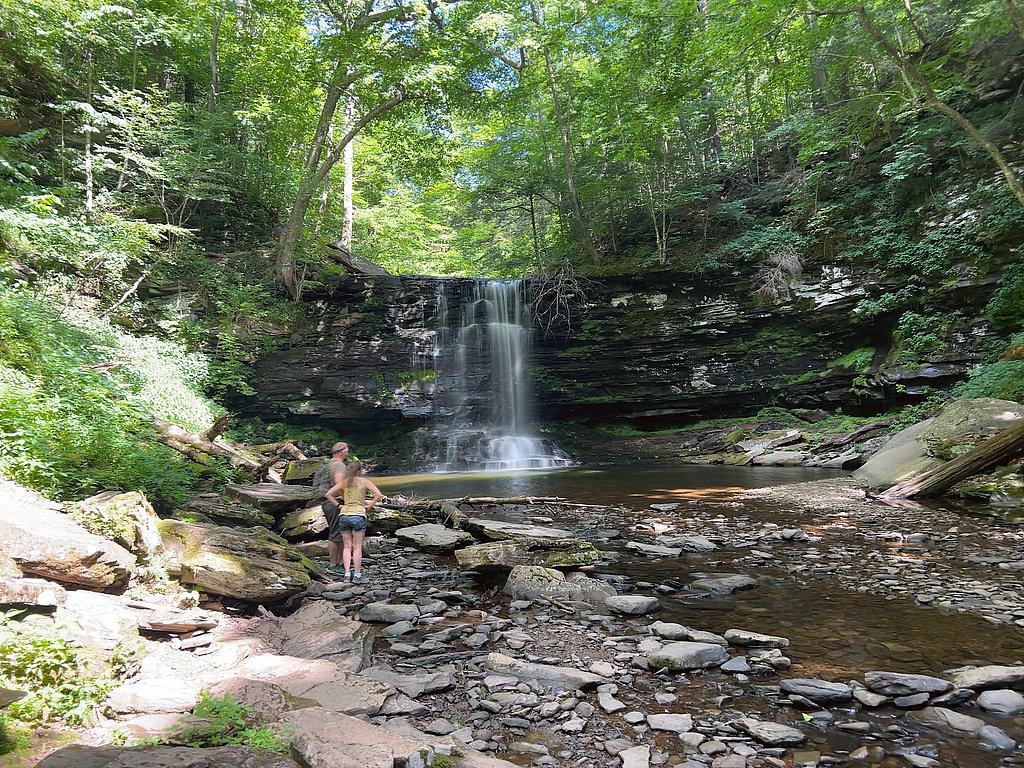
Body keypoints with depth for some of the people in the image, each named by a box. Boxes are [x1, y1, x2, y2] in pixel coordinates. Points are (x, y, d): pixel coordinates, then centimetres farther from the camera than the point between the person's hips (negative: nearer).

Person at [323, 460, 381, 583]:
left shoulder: (344, 482, 8)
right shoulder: (365, 481, 1)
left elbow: (328, 495, 4)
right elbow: (379, 495, -9)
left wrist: (338, 505, 9)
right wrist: (369, 506, 1)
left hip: (344, 515, 3)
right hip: (358, 515, -3)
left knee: (347, 547, 11)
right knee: (357, 547, 3)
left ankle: (347, 574, 6)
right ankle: (357, 575, 3)